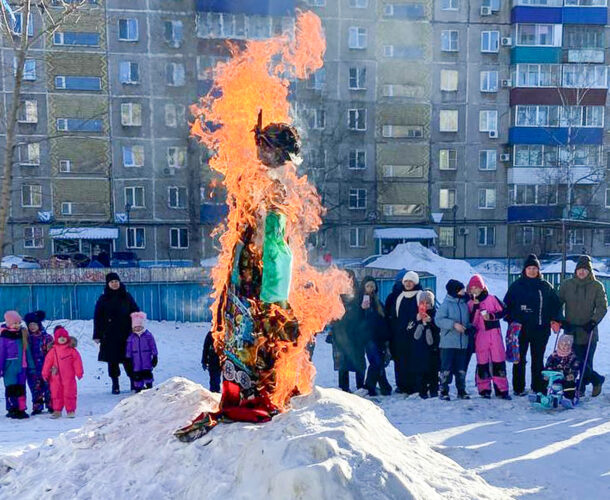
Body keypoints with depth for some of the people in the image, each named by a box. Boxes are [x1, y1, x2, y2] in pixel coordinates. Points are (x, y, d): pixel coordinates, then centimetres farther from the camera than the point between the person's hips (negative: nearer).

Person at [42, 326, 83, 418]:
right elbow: (48, 361, 4)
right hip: (56, 377, 2)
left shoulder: (71, 349, -2)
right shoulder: (53, 350, 1)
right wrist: (45, 373, 4)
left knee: (69, 394, 3)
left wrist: (79, 372, -4)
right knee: (56, 393, 9)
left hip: (69, 377, -2)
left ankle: (70, 410, 12)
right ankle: (57, 410, 21)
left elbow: (77, 361, -2)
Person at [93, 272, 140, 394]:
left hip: (126, 333, 0)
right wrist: (97, 335, 0)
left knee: (128, 359, -1)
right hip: (110, 335, 0)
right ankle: (115, 385, 13)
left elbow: (136, 312, 10)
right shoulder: (103, 299, 4)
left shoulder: (126, 296, 6)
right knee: (112, 361, 3)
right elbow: (97, 318, 4)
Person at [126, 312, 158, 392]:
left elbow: (153, 346, 2)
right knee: (137, 374, 4)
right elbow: (128, 349, 6)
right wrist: (128, 359, 4)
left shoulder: (148, 335, -2)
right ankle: (138, 387, 14)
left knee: (147, 373, 1)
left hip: (146, 360, -1)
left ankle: (149, 386, 12)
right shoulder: (131, 337, 1)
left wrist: (155, 357, 0)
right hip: (136, 361, 1)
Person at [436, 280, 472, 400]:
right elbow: (439, 320, -13)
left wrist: (469, 328, 0)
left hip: (463, 343, 5)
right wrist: (454, 324, -20)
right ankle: (444, 391, 5)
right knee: (446, 368, -3)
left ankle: (461, 390, 21)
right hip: (448, 343, -5)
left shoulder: (465, 304, 12)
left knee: (461, 369, 10)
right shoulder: (446, 304, -5)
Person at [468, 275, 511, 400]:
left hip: (494, 334, -1)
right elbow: (471, 321, -4)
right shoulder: (470, 303, 6)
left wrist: (491, 316, -10)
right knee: (482, 362, 3)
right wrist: (475, 307, -13)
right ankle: (484, 389, 13)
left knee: (498, 361, -2)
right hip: (480, 335, 1)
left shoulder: (492, 299, 2)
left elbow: (503, 311, 3)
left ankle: (501, 389, 4)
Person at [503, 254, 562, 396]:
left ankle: (539, 388, 17)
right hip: (520, 329, -2)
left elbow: (556, 304, 12)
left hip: (541, 329, 2)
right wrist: (511, 320, -6)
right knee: (520, 359, 4)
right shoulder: (516, 286, 2)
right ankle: (518, 388, 11)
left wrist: (556, 320, 0)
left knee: (538, 359, 9)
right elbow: (507, 305, 3)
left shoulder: (546, 286, 8)